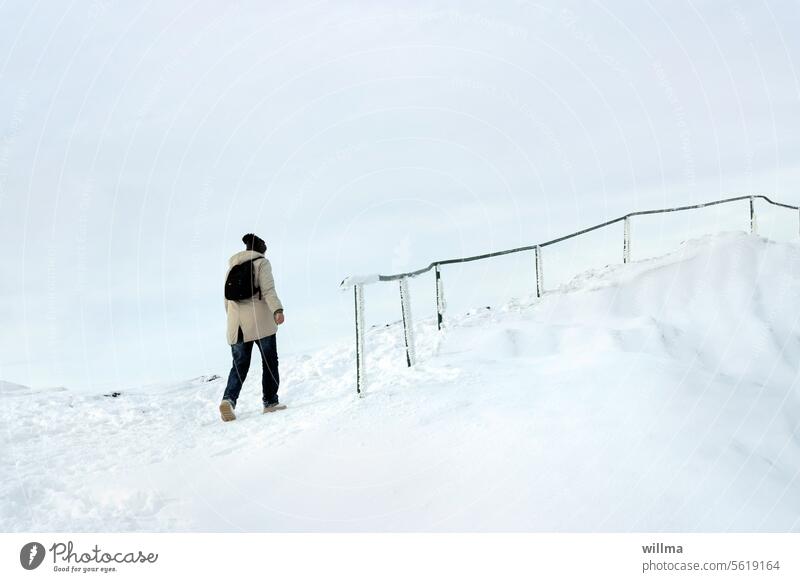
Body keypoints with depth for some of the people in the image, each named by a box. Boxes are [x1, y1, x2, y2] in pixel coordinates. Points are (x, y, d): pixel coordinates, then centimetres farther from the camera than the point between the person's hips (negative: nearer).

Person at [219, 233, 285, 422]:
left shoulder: (232, 266, 16)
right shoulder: (262, 263, 0)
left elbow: (227, 298, 19)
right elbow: (268, 290, -15)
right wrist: (278, 310, -24)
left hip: (236, 325, 5)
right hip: (260, 322, -5)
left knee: (239, 365, 7)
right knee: (269, 362, 9)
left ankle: (229, 399, -15)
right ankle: (270, 402, 11)